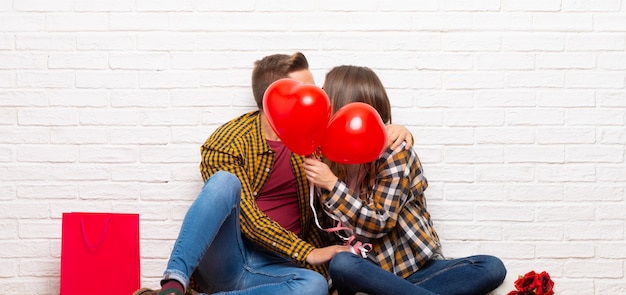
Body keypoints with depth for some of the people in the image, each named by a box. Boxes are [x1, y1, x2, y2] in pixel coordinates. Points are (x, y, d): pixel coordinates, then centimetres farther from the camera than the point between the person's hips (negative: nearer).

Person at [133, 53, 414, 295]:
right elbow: (246, 217, -13)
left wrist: (393, 130, -3)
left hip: (271, 268, 4)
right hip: (222, 258, -3)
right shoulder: (226, 143, -7)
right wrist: (308, 253, -18)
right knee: (225, 181, -31)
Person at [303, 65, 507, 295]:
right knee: (341, 264, -35)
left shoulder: (394, 154, -10)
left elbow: (379, 223, -17)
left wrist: (332, 185, -22)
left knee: (492, 268, -25)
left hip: (419, 268, -2)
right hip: (372, 272, 2)